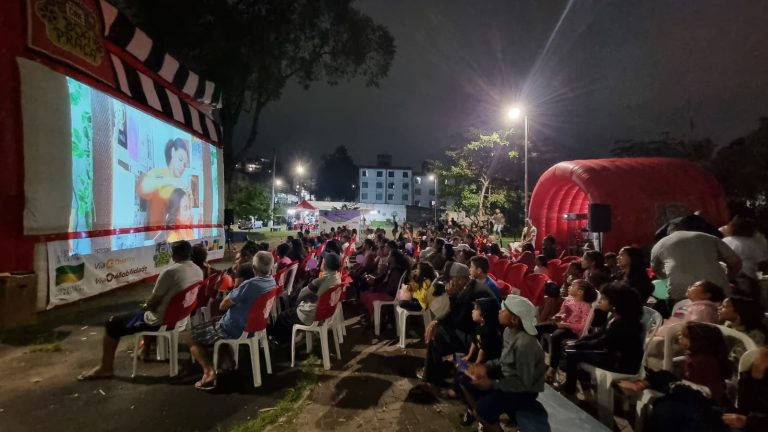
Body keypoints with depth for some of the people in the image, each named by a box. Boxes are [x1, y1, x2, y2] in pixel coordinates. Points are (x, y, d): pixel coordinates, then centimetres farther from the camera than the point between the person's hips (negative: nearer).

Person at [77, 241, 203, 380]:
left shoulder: (170, 271, -26)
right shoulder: (198, 270, -2)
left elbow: (153, 302, -17)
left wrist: (146, 306, 7)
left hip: (161, 320, -8)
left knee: (112, 324, 9)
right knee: (146, 311, 38)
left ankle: (106, 368, 19)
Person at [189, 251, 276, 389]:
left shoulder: (250, 284, -30)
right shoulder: (272, 282, -4)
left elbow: (222, 306, -18)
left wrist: (232, 291, -4)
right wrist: (237, 291, 0)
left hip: (234, 329, -8)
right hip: (252, 325, 8)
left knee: (192, 336, 8)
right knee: (215, 321, 32)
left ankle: (209, 371, -8)